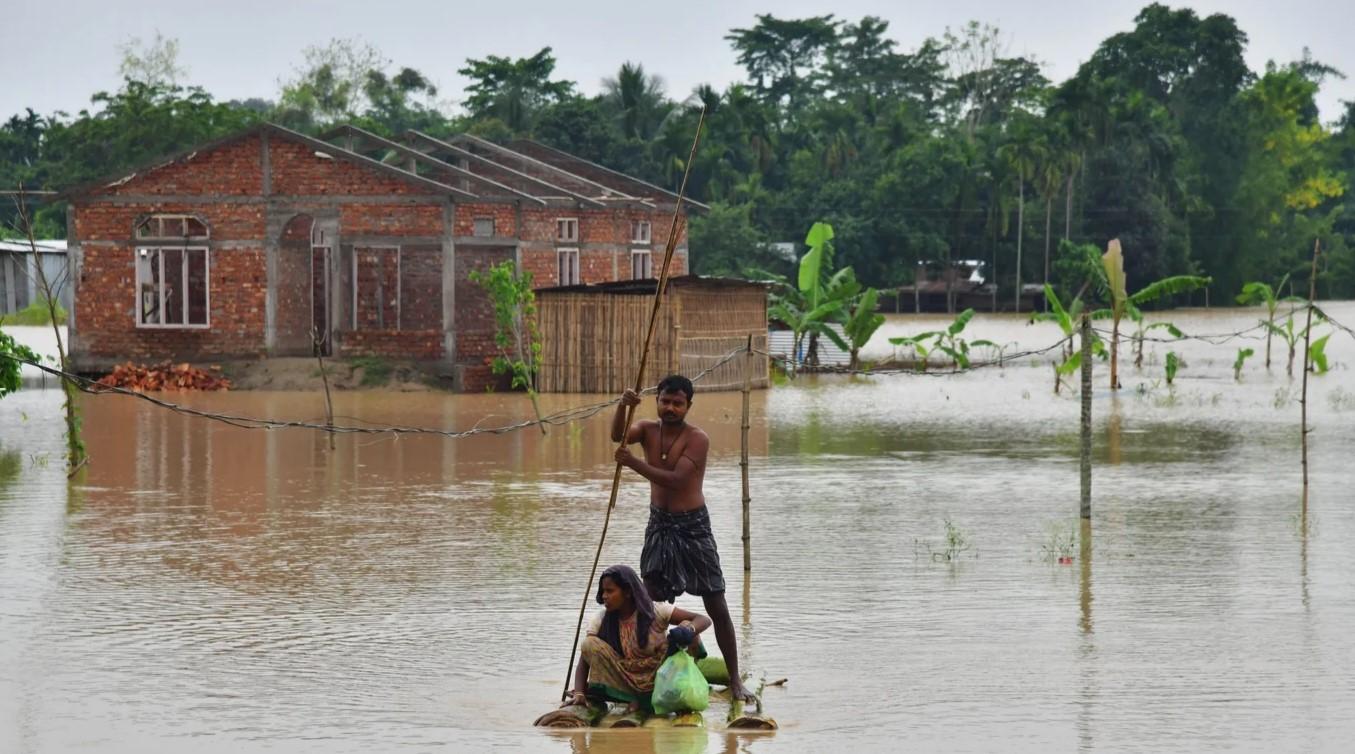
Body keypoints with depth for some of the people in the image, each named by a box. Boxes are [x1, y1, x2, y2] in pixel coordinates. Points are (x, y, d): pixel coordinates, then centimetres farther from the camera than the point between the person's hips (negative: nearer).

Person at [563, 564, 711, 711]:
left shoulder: (656, 612, -11)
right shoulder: (602, 619, -5)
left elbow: (704, 620, -11)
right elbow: (585, 659, -9)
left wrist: (689, 629, -35)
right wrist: (579, 693, -27)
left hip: (657, 681, -1)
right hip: (626, 682, 1)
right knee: (590, 644, -19)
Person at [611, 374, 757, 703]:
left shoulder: (697, 439, -14)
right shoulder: (648, 430, 1)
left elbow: (675, 479, -26)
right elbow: (618, 435, -20)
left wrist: (634, 463, -33)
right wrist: (622, 407, -40)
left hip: (692, 527, -5)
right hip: (659, 525, 5)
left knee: (717, 607, -3)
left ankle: (735, 679, 2)